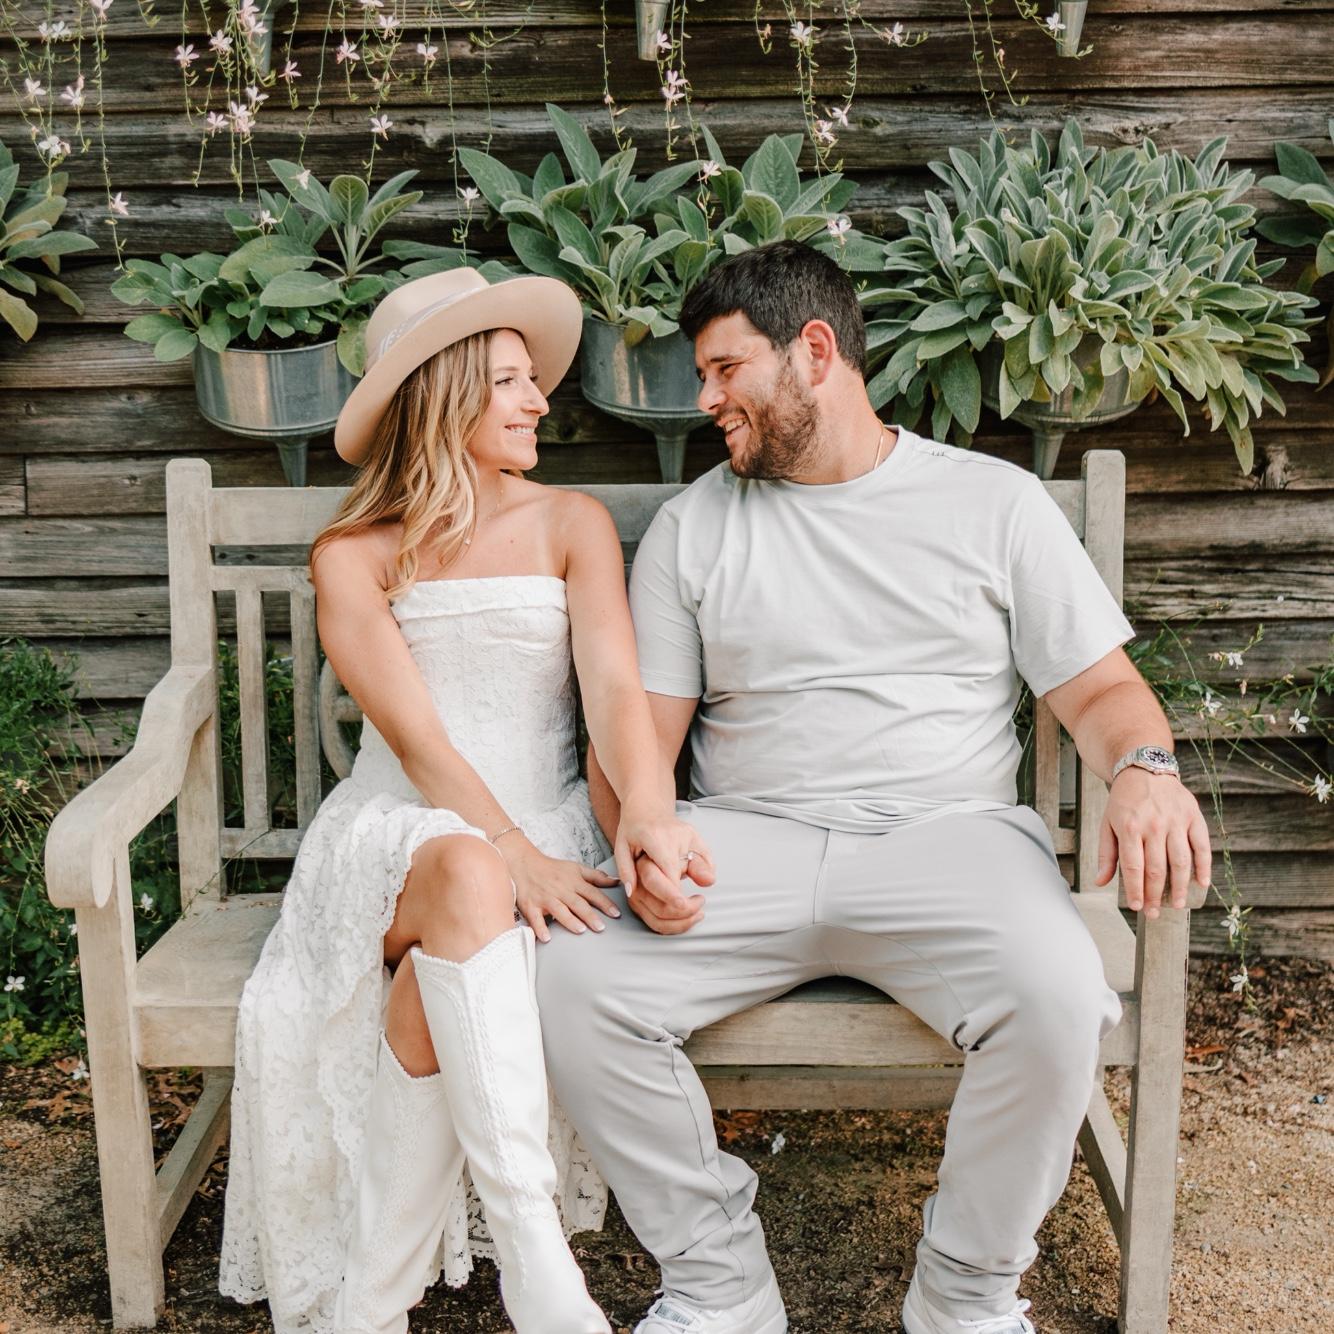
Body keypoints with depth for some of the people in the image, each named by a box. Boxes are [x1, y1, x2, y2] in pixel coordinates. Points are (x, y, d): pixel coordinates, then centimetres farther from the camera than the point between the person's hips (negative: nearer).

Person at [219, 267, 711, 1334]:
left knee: (431, 1012, -31)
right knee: (468, 879, -38)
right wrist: (511, 854, -25)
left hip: (548, 830, 1)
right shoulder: (353, 557, 3)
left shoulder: (572, 525, 8)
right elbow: (415, 738, -9)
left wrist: (649, 807, -30)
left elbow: (614, 682, -8)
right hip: (401, 834, -1)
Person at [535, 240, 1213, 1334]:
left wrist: (1146, 770, -15)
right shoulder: (694, 525, 15)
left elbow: (1100, 687, 8)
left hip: (948, 834, -1)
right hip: (746, 839, 2)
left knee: (1058, 998, -32)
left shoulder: (995, 502, 10)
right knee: (571, 978, -24)